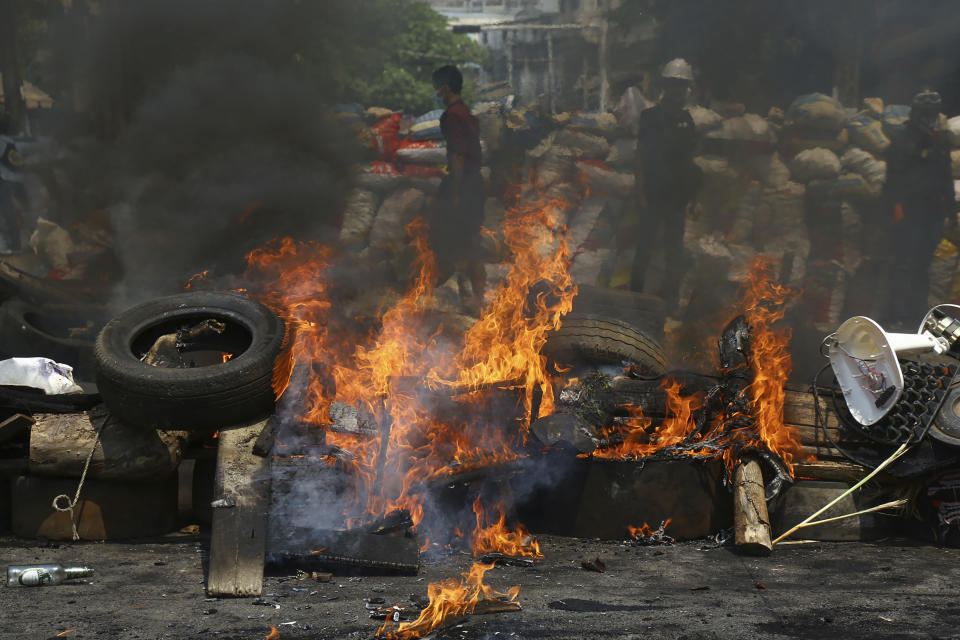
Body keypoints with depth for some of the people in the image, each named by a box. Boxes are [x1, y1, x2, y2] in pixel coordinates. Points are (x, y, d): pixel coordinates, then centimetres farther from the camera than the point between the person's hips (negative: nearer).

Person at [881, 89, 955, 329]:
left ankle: (917, 312, 17)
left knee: (923, 264, 10)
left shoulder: (940, 141, 16)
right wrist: (896, 208, -18)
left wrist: (950, 208, 19)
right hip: (909, 212, -7)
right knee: (904, 264, -9)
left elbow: (946, 178, 22)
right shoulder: (903, 141, -6)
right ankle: (895, 314, -7)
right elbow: (894, 180, -10)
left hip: (932, 212, 7)